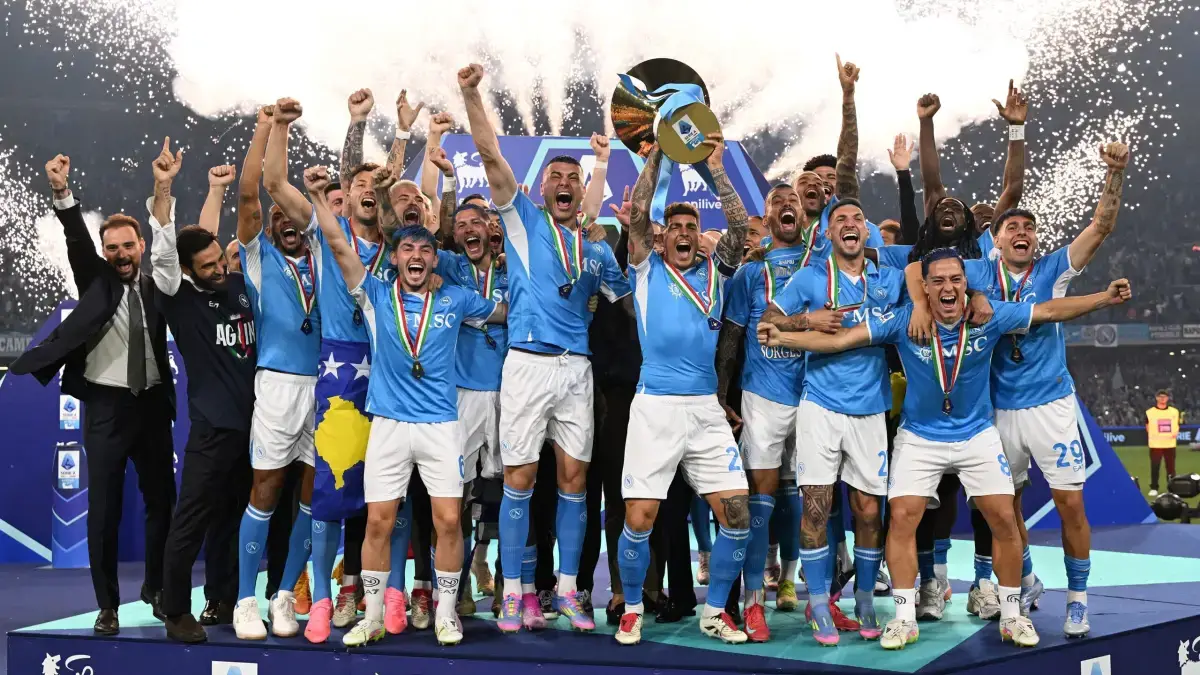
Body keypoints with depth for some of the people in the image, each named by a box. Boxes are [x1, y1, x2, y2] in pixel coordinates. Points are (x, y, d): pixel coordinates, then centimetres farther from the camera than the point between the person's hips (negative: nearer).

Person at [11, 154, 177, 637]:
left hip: (152, 403, 2)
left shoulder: (156, 285, 6)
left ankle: (156, 588, 29)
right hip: (105, 404, -2)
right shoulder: (96, 279, 3)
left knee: (161, 500, 11)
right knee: (104, 508, -1)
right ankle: (107, 605, 7)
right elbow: (77, 240, -11)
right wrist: (61, 192, -27)